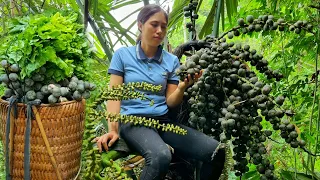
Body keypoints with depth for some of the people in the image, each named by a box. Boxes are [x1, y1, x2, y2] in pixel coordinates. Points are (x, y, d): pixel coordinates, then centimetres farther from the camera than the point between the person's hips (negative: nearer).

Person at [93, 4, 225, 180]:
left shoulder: (172, 60, 11)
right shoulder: (123, 54, 3)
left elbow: (170, 102, 7)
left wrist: (182, 88, -15)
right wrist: (113, 130, -13)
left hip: (163, 121, 4)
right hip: (133, 121, -4)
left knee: (216, 151, -19)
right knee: (161, 156, -39)